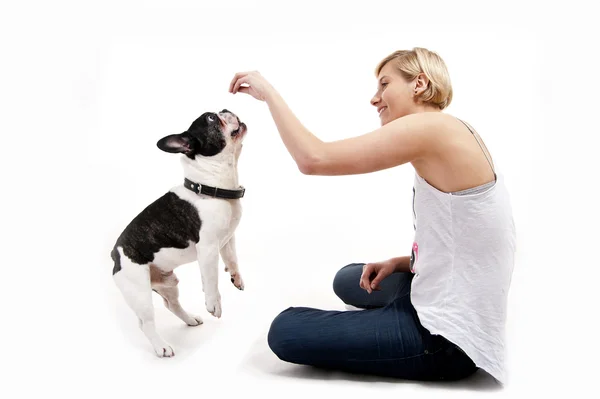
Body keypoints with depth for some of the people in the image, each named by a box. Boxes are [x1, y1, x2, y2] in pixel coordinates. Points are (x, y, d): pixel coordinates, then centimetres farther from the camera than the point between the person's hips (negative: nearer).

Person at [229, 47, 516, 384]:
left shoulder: (432, 127, -22)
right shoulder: (448, 135, 8)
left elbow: (313, 158, -26)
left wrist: (269, 92, -12)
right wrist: (398, 263, 2)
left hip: (448, 336, -10)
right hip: (452, 306, 10)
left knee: (285, 330, -4)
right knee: (348, 280, 30)